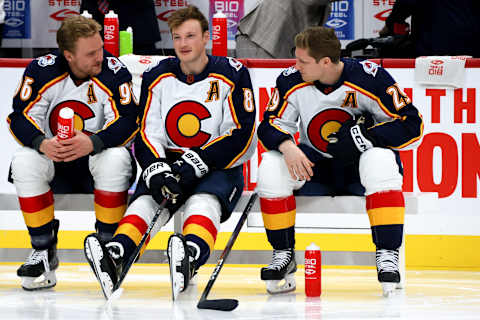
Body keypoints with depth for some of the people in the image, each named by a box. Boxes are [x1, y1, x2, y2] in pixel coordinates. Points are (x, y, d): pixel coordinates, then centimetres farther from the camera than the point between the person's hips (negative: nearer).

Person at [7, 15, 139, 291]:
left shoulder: (114, 72, -15)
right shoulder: (42, 71, -13)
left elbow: (128, 122, -21)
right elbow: (20, 118, -14)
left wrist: (92, 143, -39)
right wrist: (42, 143, -36)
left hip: (97, 157, -1)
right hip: (53, 158, 1)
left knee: (116, 160, -34)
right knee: (24, 162, -29)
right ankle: (43, 249, -16)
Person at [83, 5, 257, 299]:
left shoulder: (232, 75, -4)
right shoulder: (158, 77, 7)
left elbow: (241, 135, -10)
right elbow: (147, 133, 3)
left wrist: (195, 163, -20)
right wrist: (157, 170, -18)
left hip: (219, 167, -3)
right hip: (169, 163, 3)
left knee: (203, 203, -36)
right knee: (146, 201, -27)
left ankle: (191, 259, -65)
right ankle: (114, 257, -52)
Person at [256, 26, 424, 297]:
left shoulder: (370, 78, -20)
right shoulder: (292, 81, -9)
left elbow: (412, 126, -18)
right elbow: (272, 125, -1)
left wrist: (362, 136, -27)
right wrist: (287, 146, -25)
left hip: (360, 163, -3)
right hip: (315, 165, 3)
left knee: (381, 162, -37)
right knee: (272, 166, -23)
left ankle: (388, 254, -30)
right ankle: (284, 254, -9)